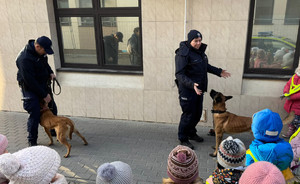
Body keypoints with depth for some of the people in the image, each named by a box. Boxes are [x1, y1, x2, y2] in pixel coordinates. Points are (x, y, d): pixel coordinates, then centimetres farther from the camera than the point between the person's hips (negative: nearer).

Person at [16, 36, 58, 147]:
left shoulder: (40, 51, -3)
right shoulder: (25, 59, -29)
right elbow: (30, 81, -27)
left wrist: (50, 72, -1)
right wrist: (44, 95, -22)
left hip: (43, 84, 8)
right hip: (30, 88, -8)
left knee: (52, 108, 13)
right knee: (35, 113, -11)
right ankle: (32, 141, 6)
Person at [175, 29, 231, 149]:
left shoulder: (199, 50, 9)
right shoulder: (183, 54, -19)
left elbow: (205, 66, 25)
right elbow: (179, 74, -24)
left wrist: (219, 72, 20)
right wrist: (192, 84, -36)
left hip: (199, 89, 9)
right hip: (187, 91, -8)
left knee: (197, 114, 18)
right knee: (188, 115, 0)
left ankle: (191, 133, 39)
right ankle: (183, 139, 19)